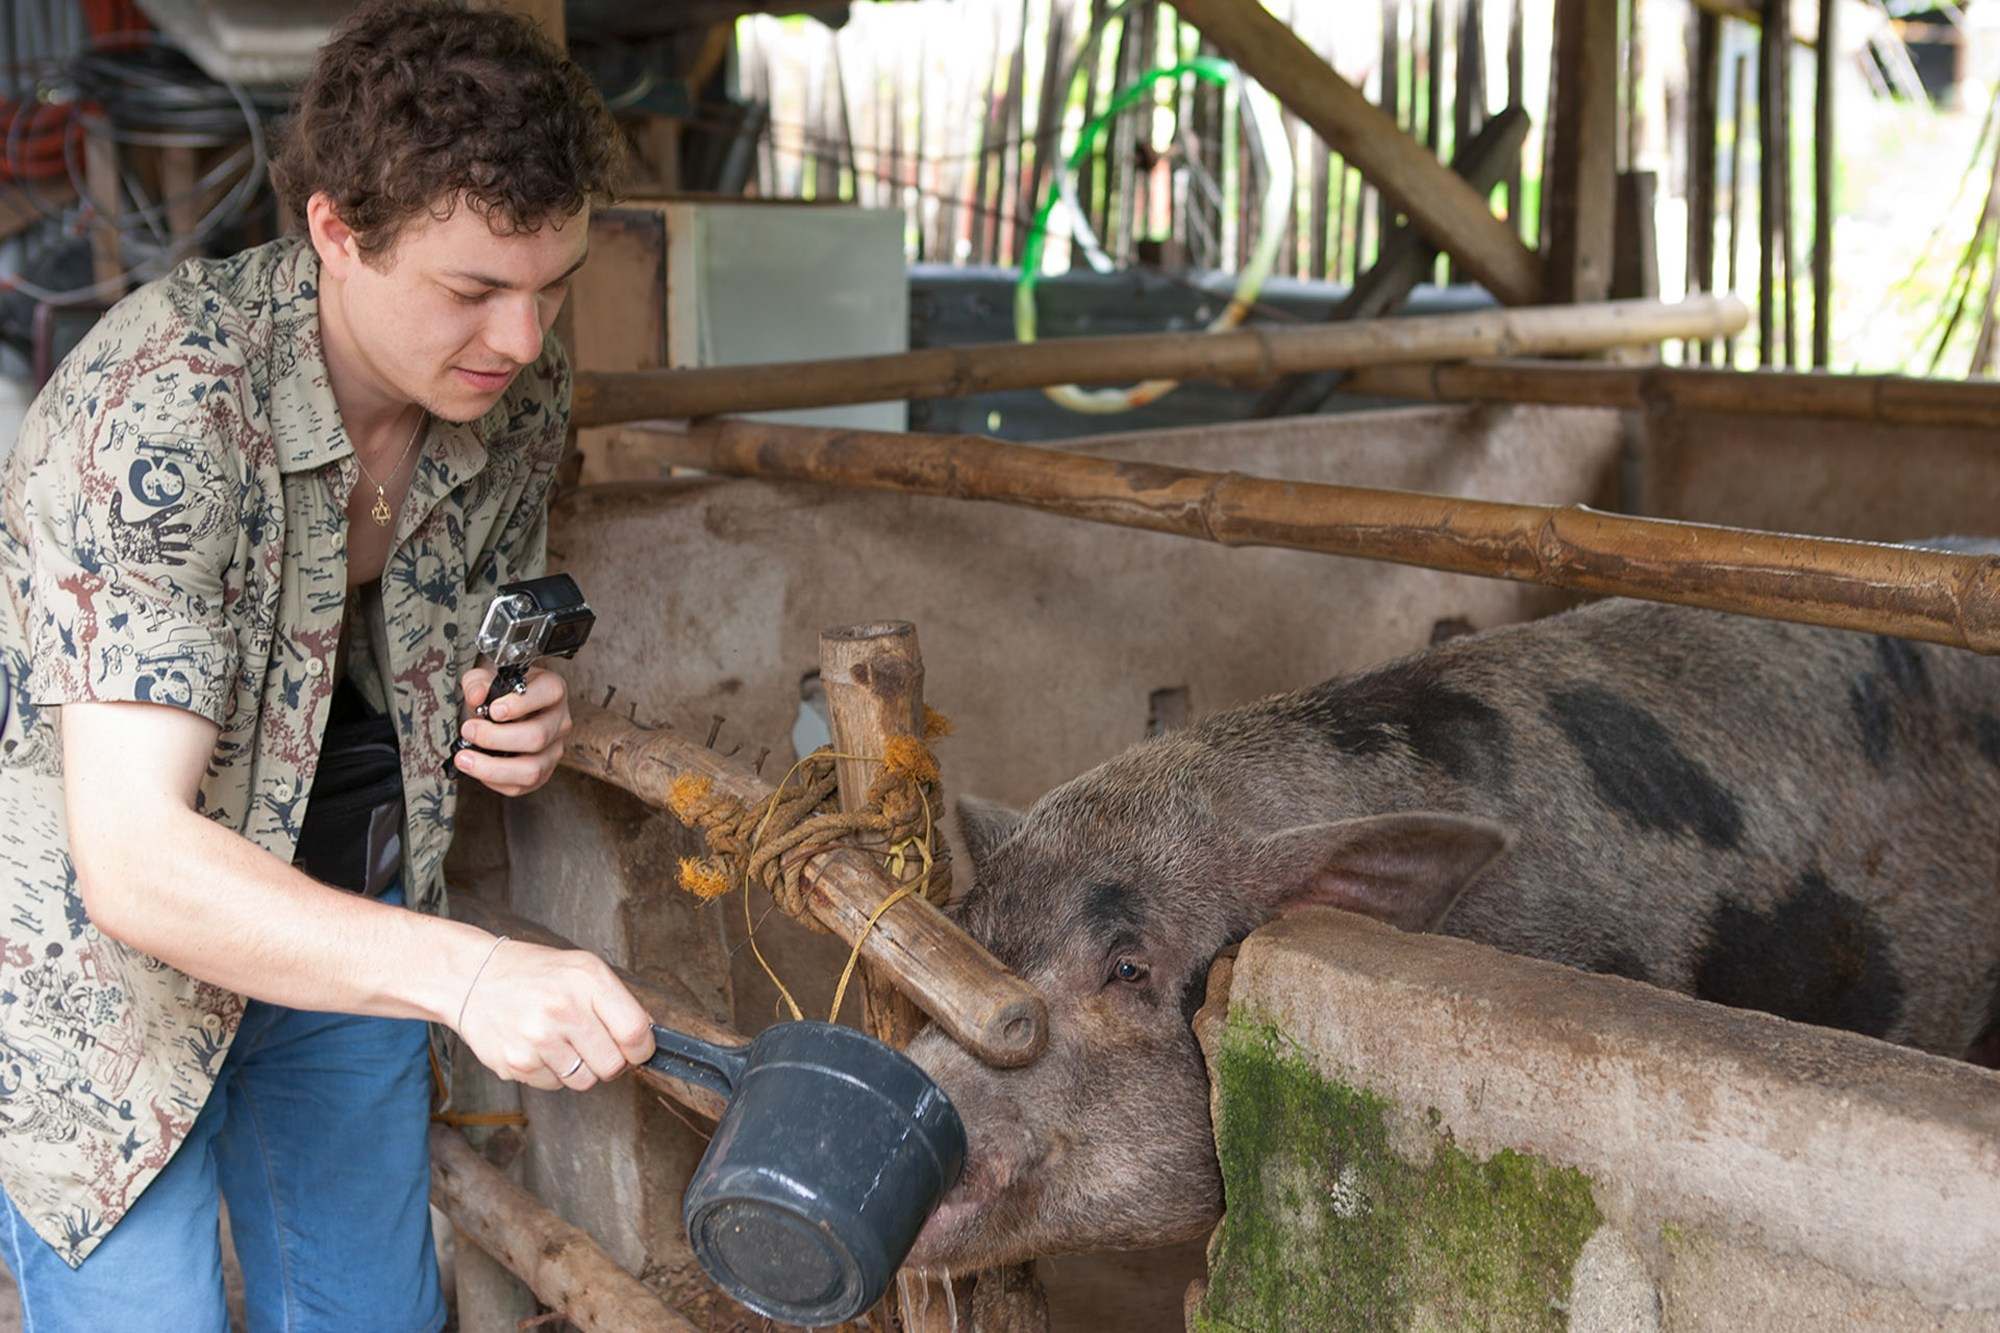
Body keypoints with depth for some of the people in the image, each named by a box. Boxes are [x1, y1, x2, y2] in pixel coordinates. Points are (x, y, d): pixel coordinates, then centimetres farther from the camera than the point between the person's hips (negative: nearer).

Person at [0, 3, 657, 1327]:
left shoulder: (523, 394, -11)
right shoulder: (163, 407, -32)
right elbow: (131, 855, -38)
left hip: (344, 924, 6)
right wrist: (465, 972, -50)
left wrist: (515, 723, -15)